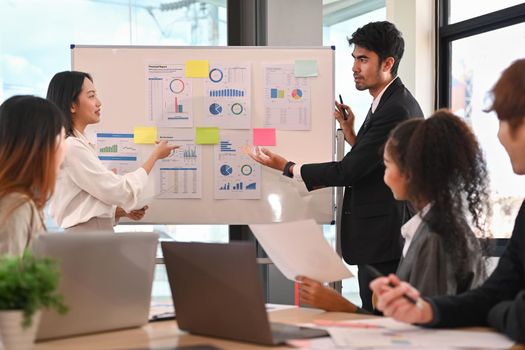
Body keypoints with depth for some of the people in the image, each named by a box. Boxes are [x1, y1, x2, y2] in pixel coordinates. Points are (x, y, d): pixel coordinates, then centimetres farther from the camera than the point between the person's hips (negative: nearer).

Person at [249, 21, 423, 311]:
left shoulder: (396, 110, -18)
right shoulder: (386, 103, 15)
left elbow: (349, 170, -19)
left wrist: (286, 167, -11)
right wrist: (350, 134, 6)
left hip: (383, 241, -10)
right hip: (378, 241, 10)